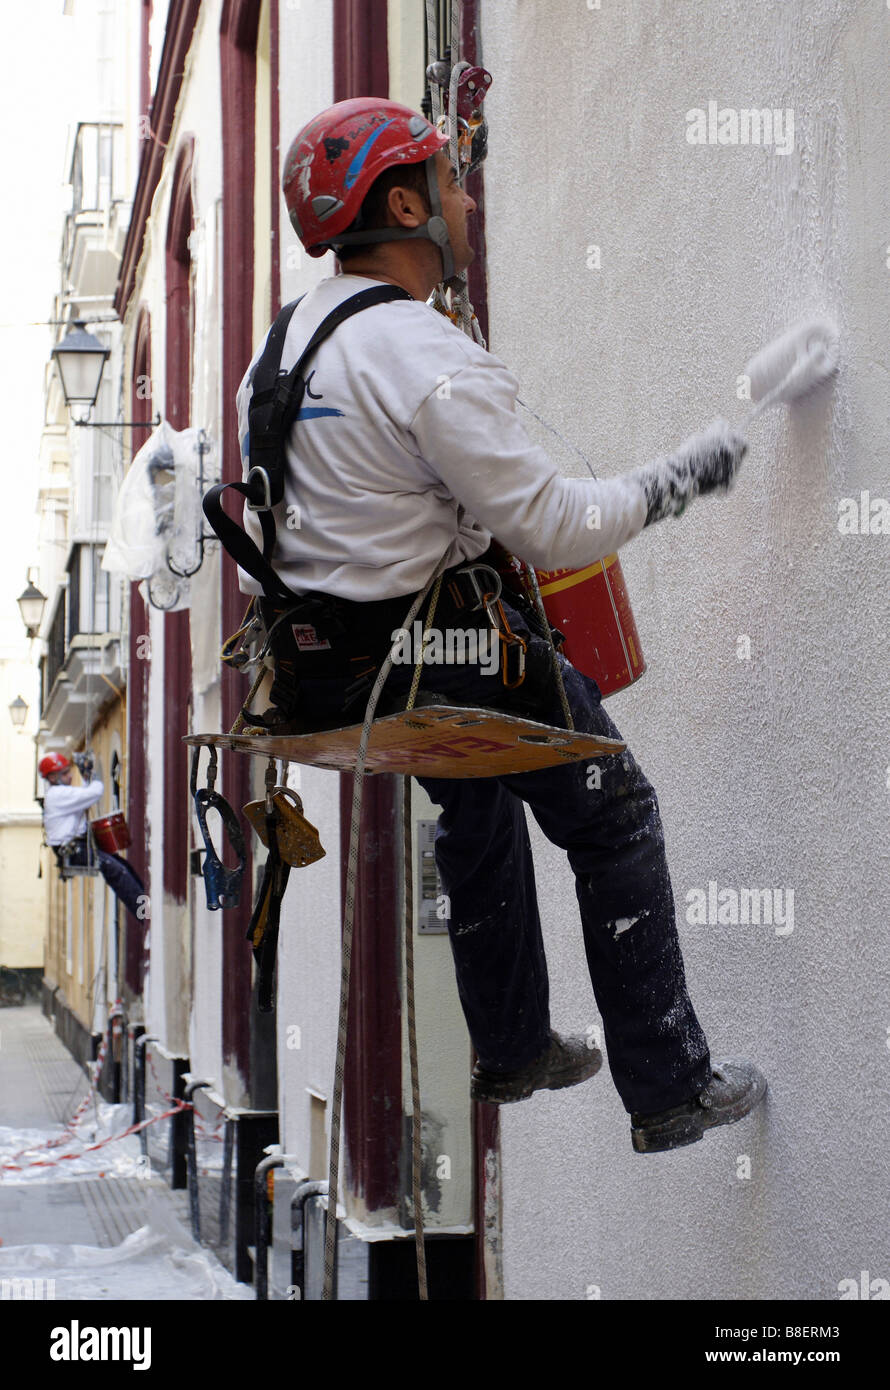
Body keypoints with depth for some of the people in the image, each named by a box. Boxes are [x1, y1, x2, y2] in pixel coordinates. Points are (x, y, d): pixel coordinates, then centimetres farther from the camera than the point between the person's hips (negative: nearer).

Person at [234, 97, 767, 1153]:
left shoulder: (286, 337, 6)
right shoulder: (427, 359, -22)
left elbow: (266, 517, 14)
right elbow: (552, 528, -21)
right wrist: (680, 476, -9)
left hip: (318, 665, 9)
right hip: (437, 658, -9)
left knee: (478, 802, 31)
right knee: (615, 821, 6)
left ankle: (510, 1052, 41)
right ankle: (670, 1089, 11)